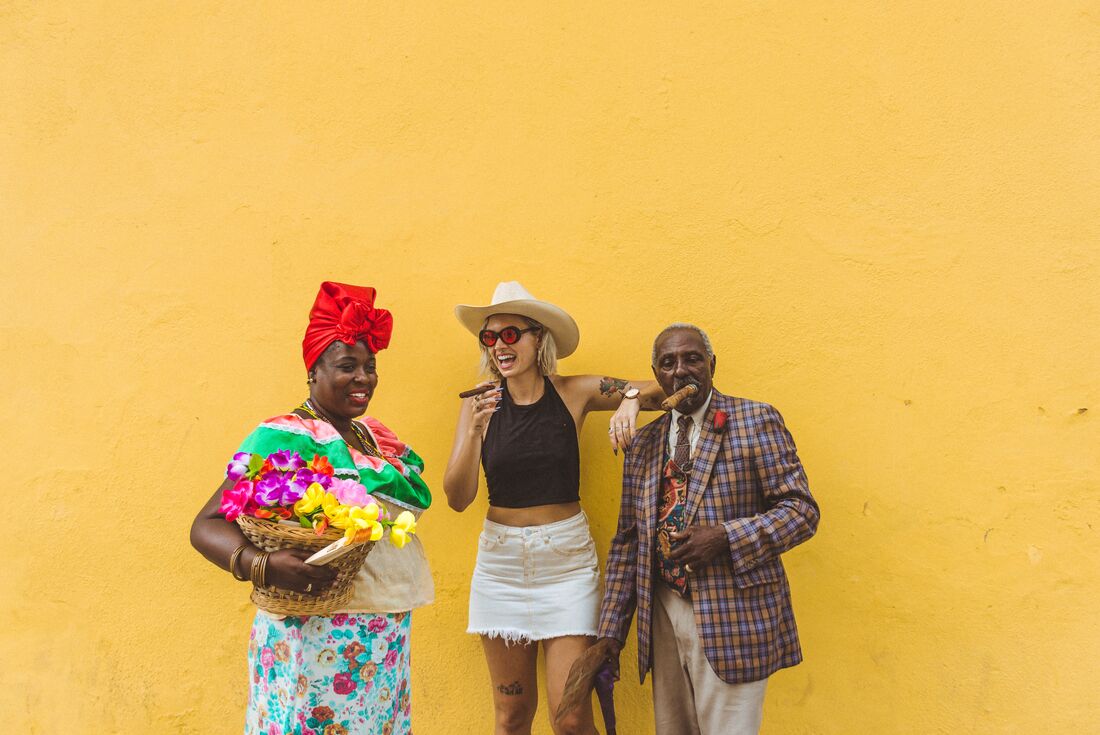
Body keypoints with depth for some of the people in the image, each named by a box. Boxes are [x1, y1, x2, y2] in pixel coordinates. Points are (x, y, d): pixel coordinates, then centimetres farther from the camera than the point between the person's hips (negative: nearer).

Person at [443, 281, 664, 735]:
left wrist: (631, 398, -19)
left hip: (567, 559, -1)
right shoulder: (480, 403, -1)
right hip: (500, 560, 2)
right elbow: (458, 498, -7)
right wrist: (474, 431, -21)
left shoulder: (574, 392, -3)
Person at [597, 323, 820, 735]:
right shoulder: (643, 444, 11)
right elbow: (626, 543, 11)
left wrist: (726, 537, -19)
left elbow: (802, 510, -6)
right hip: (663, 617, 5)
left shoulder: (756, 421, -2)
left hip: (732, 617, -4)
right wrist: (611, 630, 6)